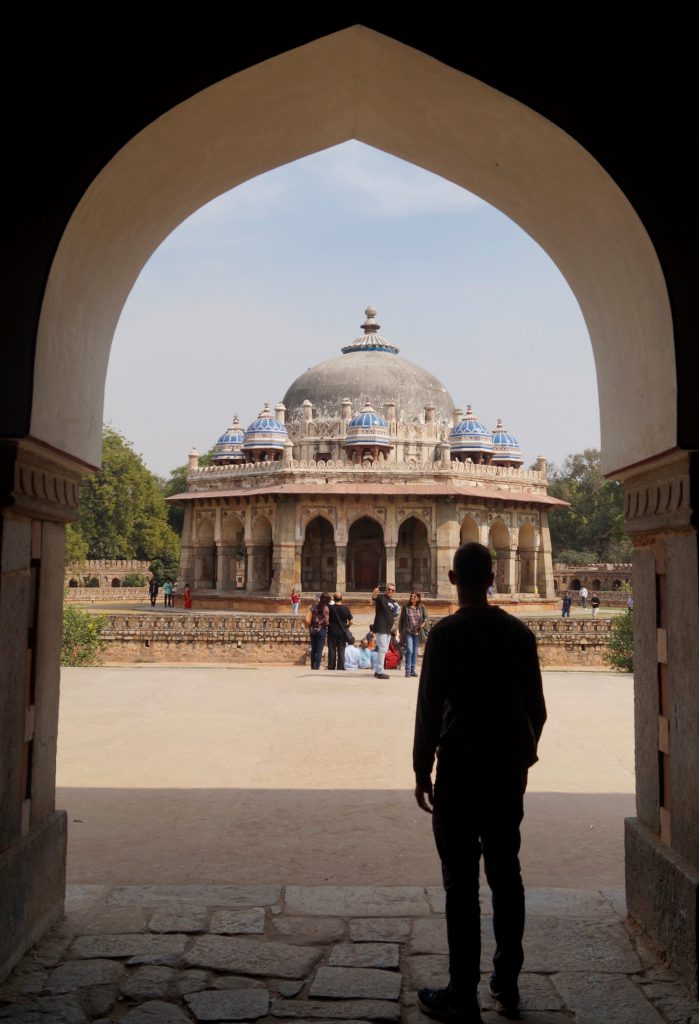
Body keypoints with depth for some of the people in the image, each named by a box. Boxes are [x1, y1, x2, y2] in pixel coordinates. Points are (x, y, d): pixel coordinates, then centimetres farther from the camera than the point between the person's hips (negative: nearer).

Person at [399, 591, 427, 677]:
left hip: (417, 632, 2)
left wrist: (423, 624, -10)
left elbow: (426, 617, 11)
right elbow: (401, 620, 5)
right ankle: (407, 670, -5)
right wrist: (400, 632, 3)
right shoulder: (405, 607, 1)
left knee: (415, 652, 7)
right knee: (409, 650, -12)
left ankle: (413, 670, 15)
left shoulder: (421, 607, 5)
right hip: (408, 632, -2)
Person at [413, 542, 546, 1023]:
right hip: (509, 767, 5)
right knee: (506, 872, 14)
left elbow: (430, 707, -13)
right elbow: (536, 708, 8)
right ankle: (507, 982, 25)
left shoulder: (445, 633, -11)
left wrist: (422, 770, -5)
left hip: (462, 768, -5)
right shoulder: (519, 632, 4)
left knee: (461, 881, 1)